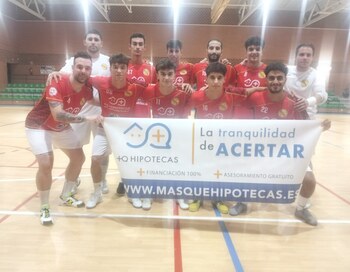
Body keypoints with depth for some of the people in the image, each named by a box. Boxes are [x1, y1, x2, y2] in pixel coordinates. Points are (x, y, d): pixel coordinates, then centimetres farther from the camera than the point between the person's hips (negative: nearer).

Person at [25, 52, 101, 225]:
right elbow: (58, 115, -42)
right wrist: (86, 118, -38)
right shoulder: (57, 85, -33)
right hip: (38, 126, -7)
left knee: (79, 158, 7)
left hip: (62, 128, 7)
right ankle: (44, 208, 3)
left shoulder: (87, 89, -13)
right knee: (46, 164, -20)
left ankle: (65, 196, 28)